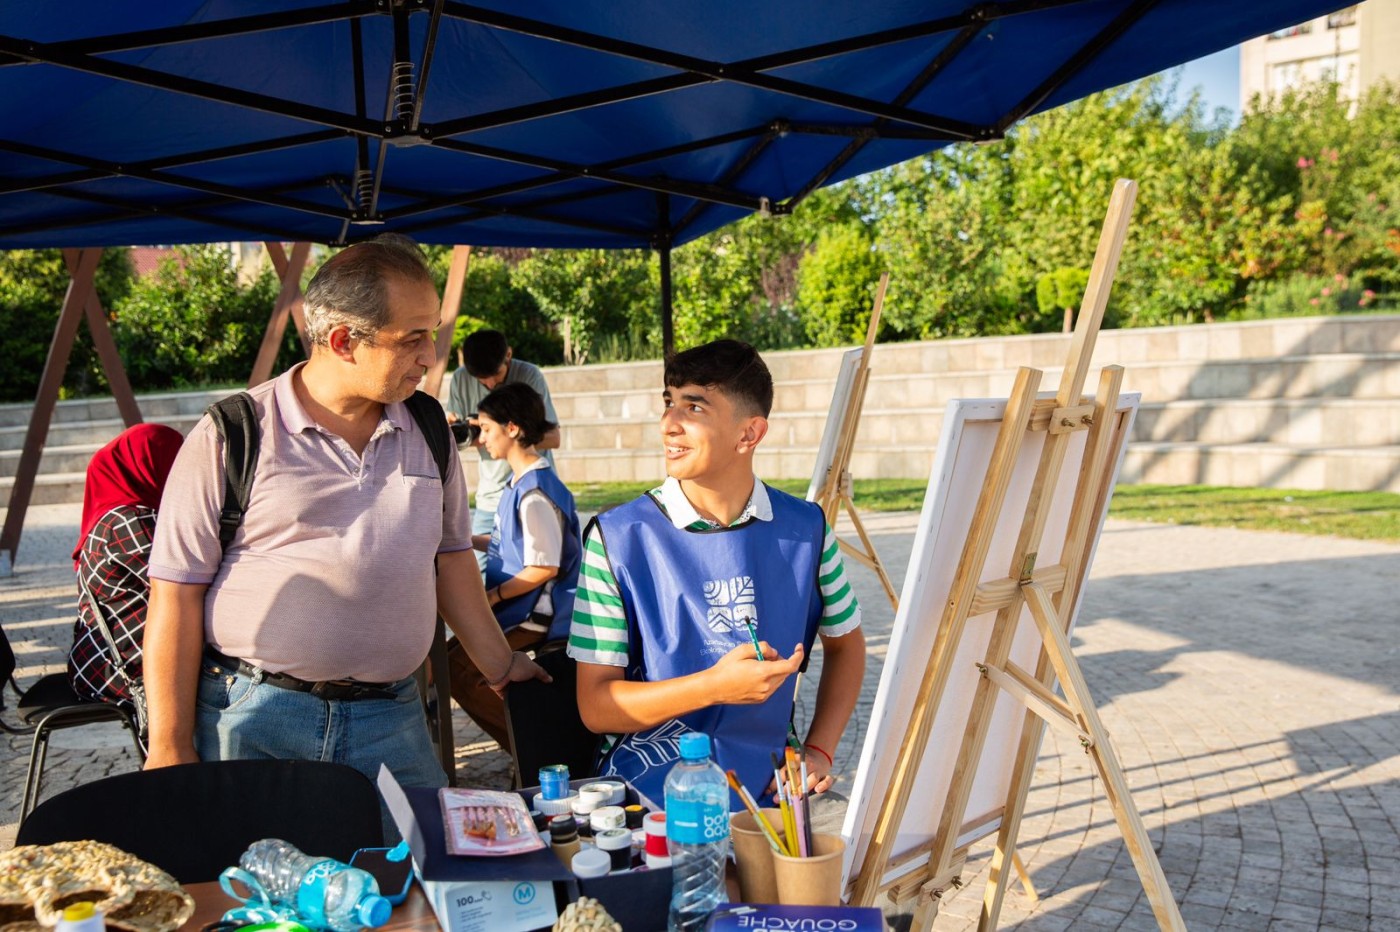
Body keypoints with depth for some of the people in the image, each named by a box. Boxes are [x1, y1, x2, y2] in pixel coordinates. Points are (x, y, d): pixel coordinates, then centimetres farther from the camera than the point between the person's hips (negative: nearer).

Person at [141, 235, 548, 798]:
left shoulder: (428, 433, 7)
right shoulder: (231, 437, -6)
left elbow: (451, 557, 17)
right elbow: (176, 597, -5)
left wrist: (502, 670, 18)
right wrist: (171, 749, -7)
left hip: (392, 721, 4)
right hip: (251, 722, -3)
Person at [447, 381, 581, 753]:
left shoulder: (535, 492, -21)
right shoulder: (519, 482, 10)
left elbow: (544, 568, -22)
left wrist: (492, 596, -16)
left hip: (537, 615, -10)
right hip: (521, 607, 10)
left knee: (457, 671, -14)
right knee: (448, 657, 13)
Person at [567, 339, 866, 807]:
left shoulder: (806, 529, 2)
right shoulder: (616, 538, -7)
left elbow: (845, 645, 19)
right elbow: (595, 706, -7)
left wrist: (818, 751, 5)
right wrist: (715, 685, -21)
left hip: (768, 787, 3)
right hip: (652, 797, -3)